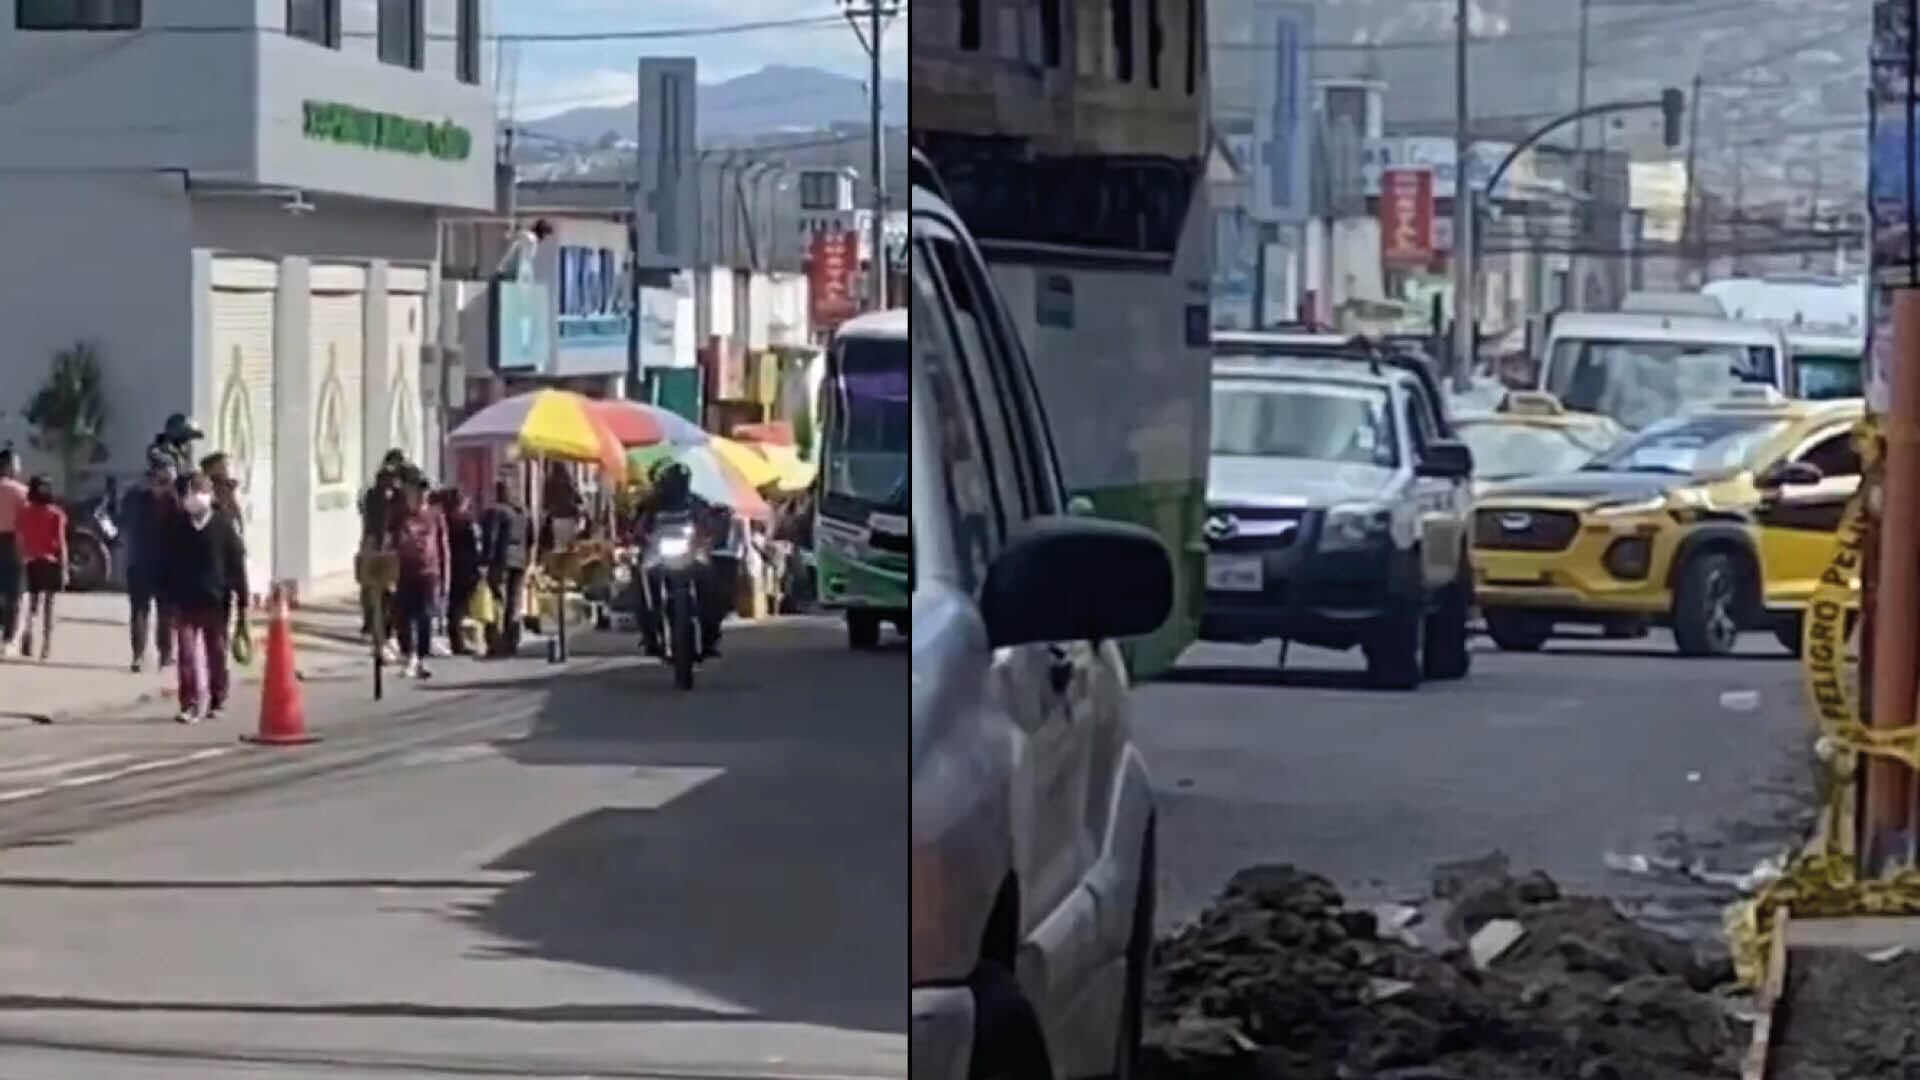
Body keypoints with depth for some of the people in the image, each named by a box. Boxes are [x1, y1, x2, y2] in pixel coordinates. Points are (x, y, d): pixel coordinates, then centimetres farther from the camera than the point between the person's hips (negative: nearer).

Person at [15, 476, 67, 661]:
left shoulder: (25, 514, -1)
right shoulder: (56, 514, -6)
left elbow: (20, 541, -1)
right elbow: (61, 543, -7)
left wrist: (22, 561, 7)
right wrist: (64, 568, -5)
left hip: (31, 562, 2)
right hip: (51, 562, -2)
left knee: (32, 602, 14)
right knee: (48, 604, 5)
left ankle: (28, 628, -14)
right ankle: (46, 645, 1)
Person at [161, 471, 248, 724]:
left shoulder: (225, 523, -4)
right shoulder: (176, 525, 2)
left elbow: (237, 563, -2)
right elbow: (167, 563, 7)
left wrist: (241, 599, -4)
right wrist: (167, 596, 3)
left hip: (216, 601, -1)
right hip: (185, 601, 1)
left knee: (217, 653, 10)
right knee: (186, 653, -7)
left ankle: (217, 701, 23)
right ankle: (190, 704, -5)